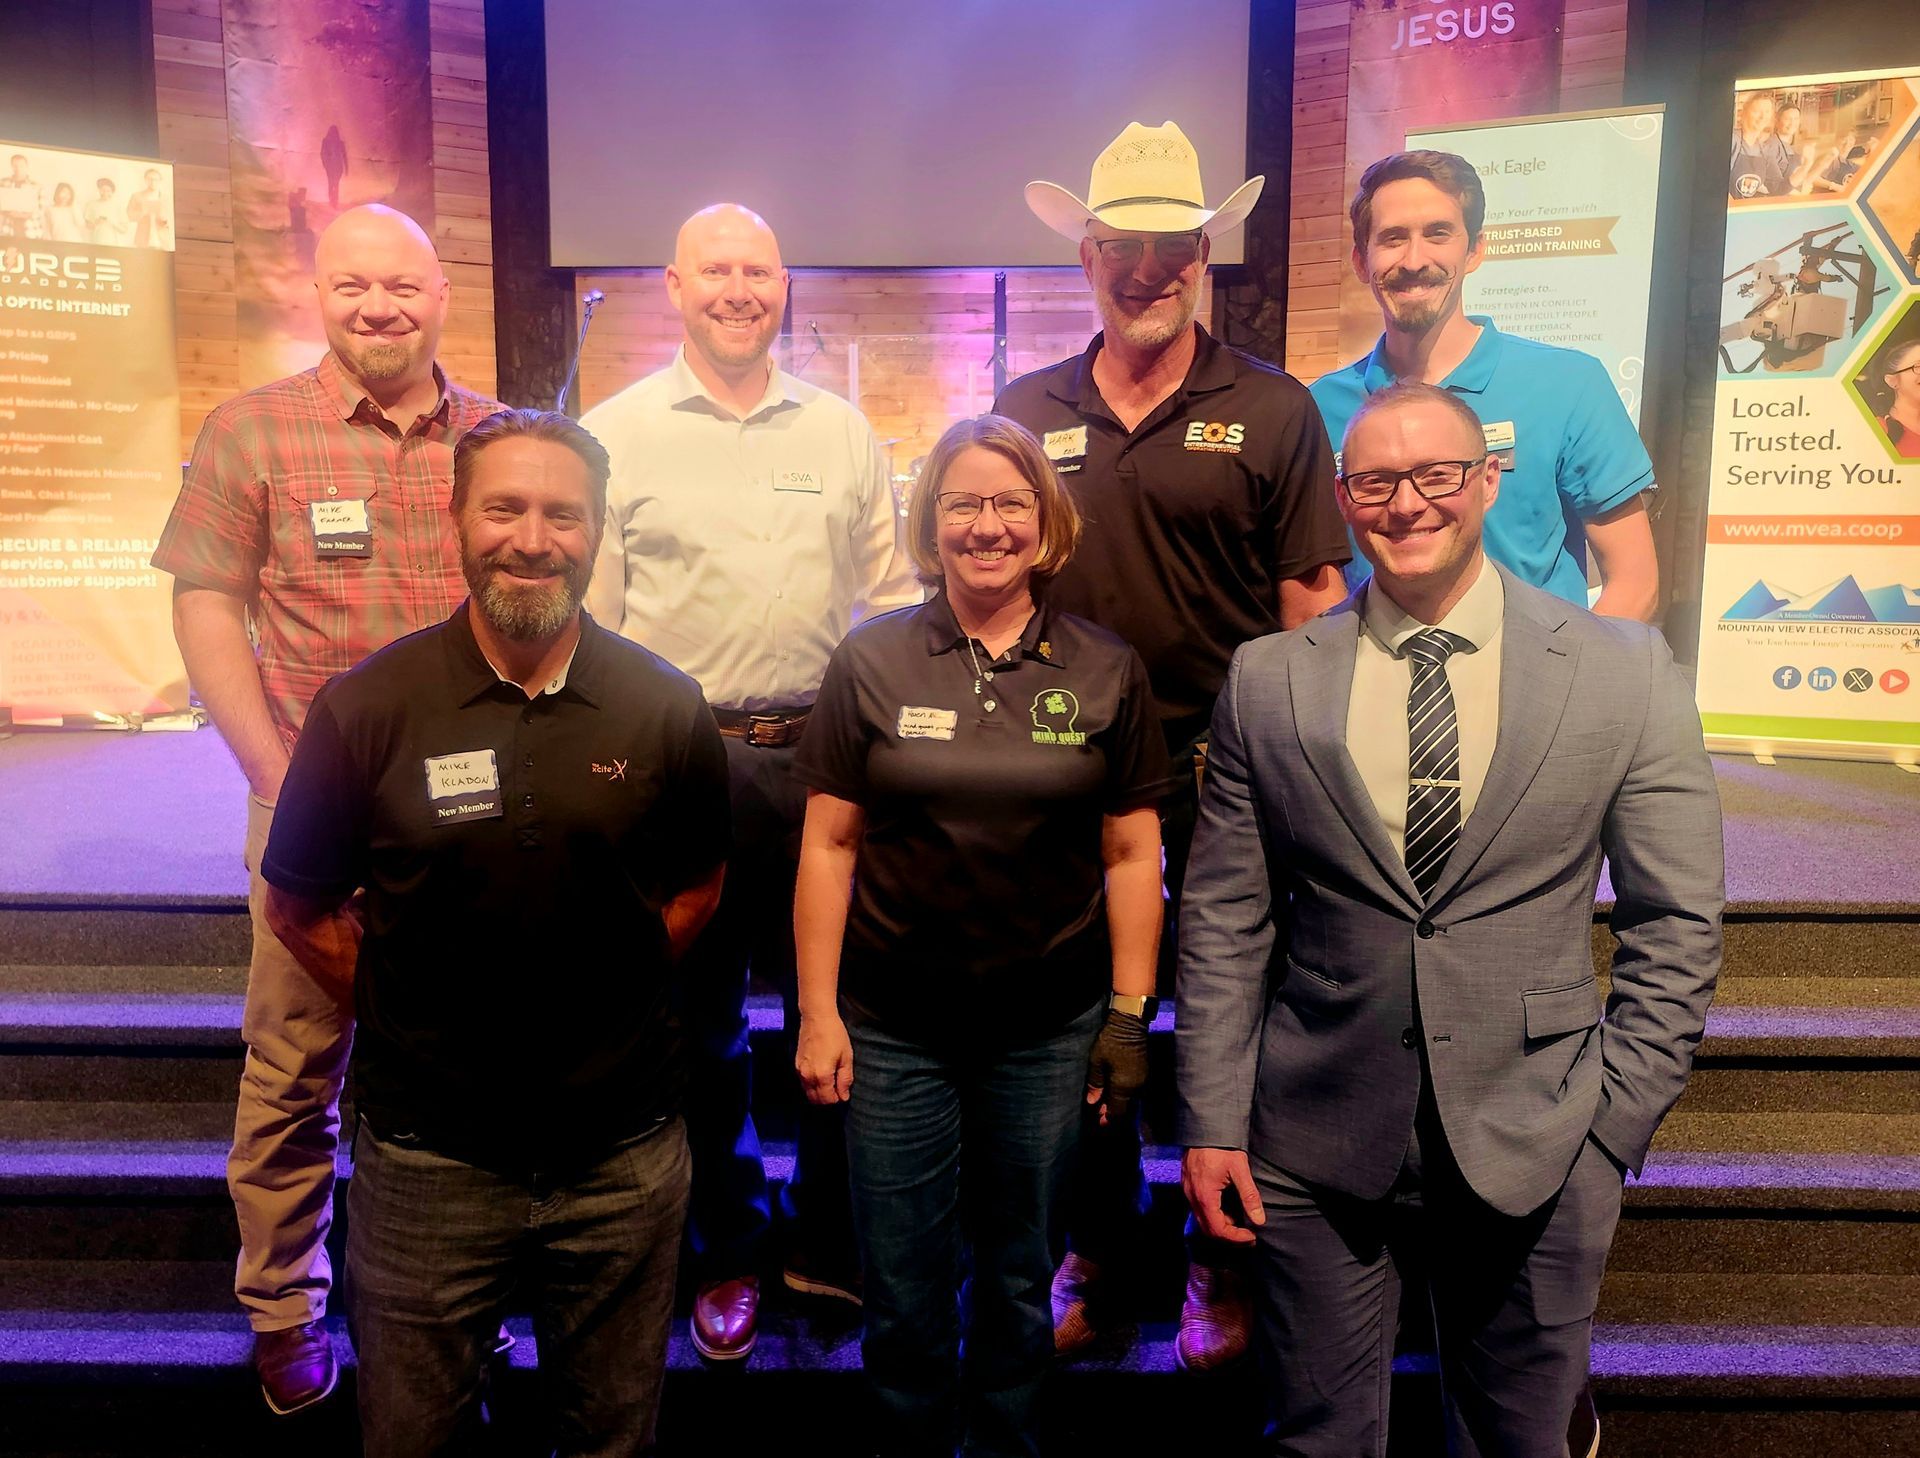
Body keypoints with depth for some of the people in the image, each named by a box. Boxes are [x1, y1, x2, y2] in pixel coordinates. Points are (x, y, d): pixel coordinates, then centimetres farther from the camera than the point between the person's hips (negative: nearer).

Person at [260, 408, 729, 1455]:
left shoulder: (663, 708, -6)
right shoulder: (367, 708, -10)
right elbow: (299, 907, 2)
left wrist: (606, 992, 0)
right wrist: (410, 1009, -2)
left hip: (623, 1156, 1)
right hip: (429, 1158, 0)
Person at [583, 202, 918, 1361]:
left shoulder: (842, 431, 10)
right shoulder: (614, 434, 3)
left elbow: (892, 592, 12)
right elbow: (584, 616, 2)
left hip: (823, 753, 2)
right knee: (699, 1016, 10)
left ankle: (835, 1244, 29)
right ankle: (726, 1256, 30)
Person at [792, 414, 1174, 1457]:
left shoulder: (1106, 674, -1)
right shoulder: (871, 661, -3)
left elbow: (1131, 854, 2)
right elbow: (829, 844, -1)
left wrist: (1129, 1013, -1)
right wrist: (816, 1010, -3)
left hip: (1049, 1030, 1)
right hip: (893, 1027, 0)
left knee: (1018, 1276, 18)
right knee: (903, 1288, 12)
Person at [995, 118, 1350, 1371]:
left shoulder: (1271, 410, 0)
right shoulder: (1026, 413, 7)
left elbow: (1312, 597, -1)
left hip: (1226, 764, -2)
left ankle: (1224, 1266, 30)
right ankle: (1097, 1253, 33)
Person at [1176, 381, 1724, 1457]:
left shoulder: (1627, 673, -4)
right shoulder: (1267, 681, -2)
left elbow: (1678, 925, 0)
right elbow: (1225, 922, 0)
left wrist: (1614, 1126, -4)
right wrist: (1211, 1123, -2)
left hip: (1535, 1152, 0)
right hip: (1314, 1148, 1)